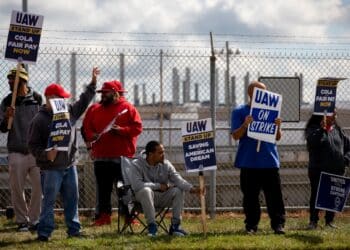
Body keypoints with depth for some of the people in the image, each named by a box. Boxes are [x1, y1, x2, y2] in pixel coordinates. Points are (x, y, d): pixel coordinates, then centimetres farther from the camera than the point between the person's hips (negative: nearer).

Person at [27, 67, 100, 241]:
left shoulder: (69, 111, 8)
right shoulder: (39, 120, -10)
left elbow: (84, 101, 18)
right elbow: (33, 145, -9)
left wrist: (93, 83, 11)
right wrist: (46, 155, -24)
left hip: (70, 165, 6)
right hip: (51, 168, -6)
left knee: (72, 199, 11)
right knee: (49, 201, -3)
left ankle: (74, 229, 20)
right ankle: (44, 231, 2)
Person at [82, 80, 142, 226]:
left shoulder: (128, 108, 1)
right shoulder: (95, 109, 13)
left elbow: (137, 127, -6)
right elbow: (86, 127, 15)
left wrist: (121, 130, -18)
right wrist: (91, 136, -6)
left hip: (122, 157, -4)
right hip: (101, 156, 4)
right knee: (103, 189, 6)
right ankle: (103, 216, 12)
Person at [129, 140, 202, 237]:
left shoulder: (166, 164, -1)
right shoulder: (137, 165, -13)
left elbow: (178, 180, -13)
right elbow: (136, 185, -27)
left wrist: (191, 189, -33)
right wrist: (159, 186, -20)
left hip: (162, 197, 4)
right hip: (144, 196, -4)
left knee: (178, 191, -21)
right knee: (146, 190, -37)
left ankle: (175, 226, -14)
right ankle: (151, 225, -30)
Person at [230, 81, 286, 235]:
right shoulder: (239, 112, 5)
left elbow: (278, 137, 12)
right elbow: (236, 135, -3)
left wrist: (277, 126, -9)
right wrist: (245, 125, -20)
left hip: (270, 161, 2)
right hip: (249, 162, -2)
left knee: (274, 195, -2)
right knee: (250, 196, 3)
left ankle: (278, 224, 0)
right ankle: (251, 225, 10)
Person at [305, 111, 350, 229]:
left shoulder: (337, 130, 12)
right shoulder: (313, 129, -3)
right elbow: (312, 142, -24)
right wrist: (322, 129, -32)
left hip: (336, 170, 5)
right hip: (318, 171, -5)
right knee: (316, 195, 1)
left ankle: (330, 220, 17)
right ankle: (313, 221, 6)